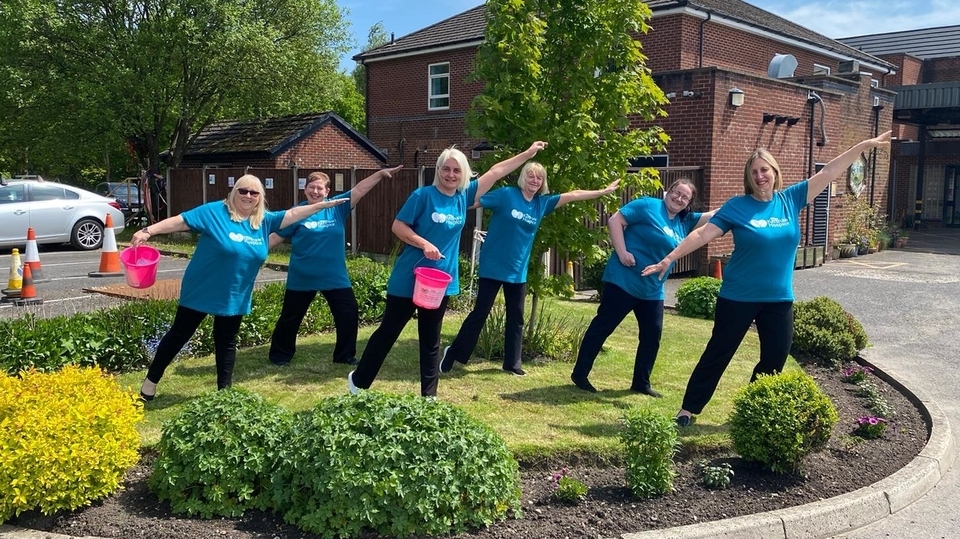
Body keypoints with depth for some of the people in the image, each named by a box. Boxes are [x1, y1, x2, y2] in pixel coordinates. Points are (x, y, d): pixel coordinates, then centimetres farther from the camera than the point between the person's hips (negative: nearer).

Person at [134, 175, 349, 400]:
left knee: (227, 343, 14)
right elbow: (180, 221, -17)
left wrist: (322, 205, 4)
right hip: (200, 291, -4)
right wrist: (148, 231, -26)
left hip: (235, 297, 4)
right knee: (179, 335, 8)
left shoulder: (264, 221, 0)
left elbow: (293, 214, 7)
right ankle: (151, 381, 25)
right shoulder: (214, 212, -14)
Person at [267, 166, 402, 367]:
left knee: (349, 314, 5)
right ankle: (280, 355, 29)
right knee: (290, 318, 10)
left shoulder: (338, 207, -2)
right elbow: (276, 237, -1)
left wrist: (380, 173, -15)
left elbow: (359, 189, -7)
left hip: (335, 277, 2)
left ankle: (345, 355, 22)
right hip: (302, 278, -2)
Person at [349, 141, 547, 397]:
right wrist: (424, 244, -24)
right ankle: (358, 381, 26)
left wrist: (528, 153, 12)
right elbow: (398, 226, -10)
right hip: (408, 279, -4)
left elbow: (496, 171, 9)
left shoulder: (464, 196, 3)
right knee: (388, 332, 8)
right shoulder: (423, 195, -11)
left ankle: (429, 395, 23)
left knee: (431, 340, 13)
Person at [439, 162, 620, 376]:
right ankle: (453, 353, 13)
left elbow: (573, 195, 11)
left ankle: (512, 363, 23)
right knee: (480, 313, -1)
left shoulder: (542, 203, 5)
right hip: (493, 267, -5)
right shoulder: (506, 195, -10)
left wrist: (604, 191, 14)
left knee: (516, 318, 11)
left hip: (518, 271, 6)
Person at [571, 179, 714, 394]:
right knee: (602, 327, 0)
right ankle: (579, 374, 9)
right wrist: (622, 252, -20)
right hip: (623, 281, -8)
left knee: (652, 334, 8)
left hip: (652, 290, 8)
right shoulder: (648, 206, -9)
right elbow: (615, 220, -13)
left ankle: (641, 382, 21)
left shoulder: (685, 222, 10)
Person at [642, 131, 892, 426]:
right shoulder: (737, 206, -9)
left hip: (779, 299, 4)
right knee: (717, 354, 3)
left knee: (776, 358, 11)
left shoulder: (790, 200, 0)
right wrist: (669, 258, -18)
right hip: (738, 297, -4)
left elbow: (828, 172, 4)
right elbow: (702, 234, -12)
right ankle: (688, 410, 13)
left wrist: (865, 145, 3)